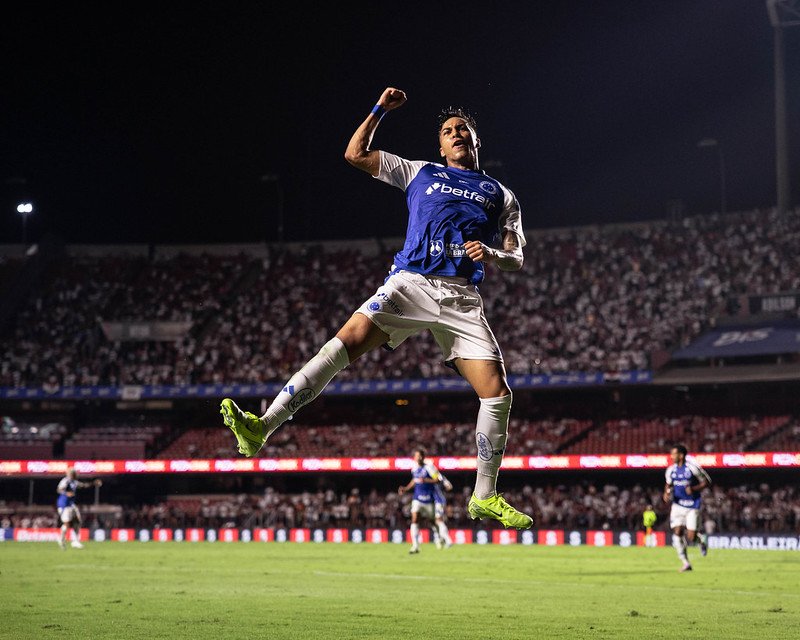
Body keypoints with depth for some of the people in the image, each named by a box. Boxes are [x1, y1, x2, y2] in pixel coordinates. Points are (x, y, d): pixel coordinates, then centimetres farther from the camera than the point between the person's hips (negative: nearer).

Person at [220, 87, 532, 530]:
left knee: (497, 393, -11)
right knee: (346, 342, -24)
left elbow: (516, 259, 16)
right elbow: (356, 154, 21)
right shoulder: (420, 173, 21)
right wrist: (380, 110, 16)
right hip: (410, 282, -1)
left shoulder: (499, 195, 21)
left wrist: (494, 255, -6)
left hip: (462, 298, 1)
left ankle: (485, 498, 4)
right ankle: (261, 428, -32)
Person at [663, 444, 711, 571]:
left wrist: (694, 489, -19)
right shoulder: (671, 470, 4)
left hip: (692, 506, -4)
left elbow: (707, 482, -4)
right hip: (678, 505, 4)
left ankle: (701, 539, 29)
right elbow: (668, 485, 20)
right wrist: (666, 493, -1)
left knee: (690, 537, -9)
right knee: (677, 532, -9)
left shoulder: (692, 468, -12)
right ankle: (686, 563, 2)